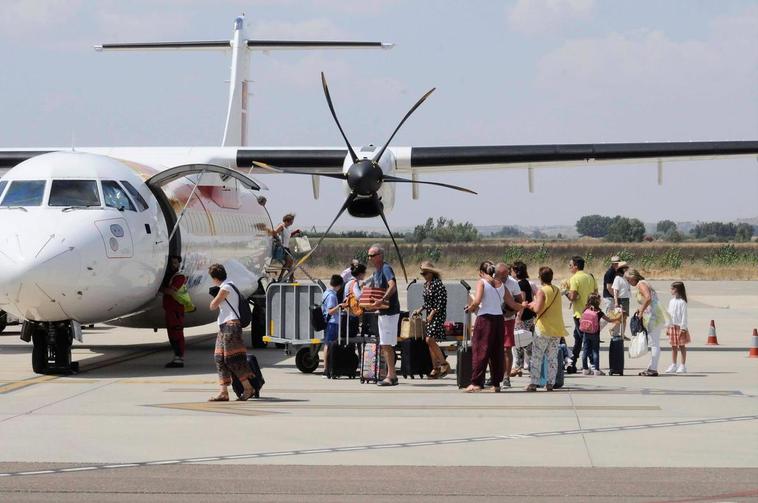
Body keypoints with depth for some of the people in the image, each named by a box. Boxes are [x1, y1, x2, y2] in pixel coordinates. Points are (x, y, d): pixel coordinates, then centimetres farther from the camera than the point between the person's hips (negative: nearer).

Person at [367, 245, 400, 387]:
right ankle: (392, 375, 17)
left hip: (390, 311, -10)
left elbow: (392, 286, -30)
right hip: (382, 311, 10)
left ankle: (391, 376, -7)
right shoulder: (376, 271, 15)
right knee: (384, 345, 12)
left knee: (387, 344, -9)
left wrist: (382, 300, -41)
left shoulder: (386, 268, -14)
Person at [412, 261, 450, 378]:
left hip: (438, 315, -9)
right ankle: (436, 368, 10)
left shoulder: (437, 284, -14)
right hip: (430, 316, 9)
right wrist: (419, 310, 10)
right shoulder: (426, 285, 13)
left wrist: (432, 314, -18)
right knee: (430, 342, 6)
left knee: (430, 340, -16)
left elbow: (441, 302, -17)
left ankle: (444, 364, -7)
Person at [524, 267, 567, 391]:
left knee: (536, 356, 1)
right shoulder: (557, 290, 7)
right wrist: (533, 304, 20)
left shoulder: (541, 291, -11)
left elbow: (537, 309, -18)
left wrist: (532, 305, 1)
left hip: (543, 329, -5)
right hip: (557, 329, 5)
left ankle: (534, 383, -2)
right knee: (552, 357, 8)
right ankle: (550, 383, 6)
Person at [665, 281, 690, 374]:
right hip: (672, 326, 7)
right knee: (673, 346, 10)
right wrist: (668, 327, 14)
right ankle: (673, 365, 15)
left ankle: (683, 366, 5)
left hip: (679, 327, -7)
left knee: (682, 346, 0)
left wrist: (683, 327, -16)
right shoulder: (671, 301, 12)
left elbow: (684, 315, -12)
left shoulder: (682, 302, -10)